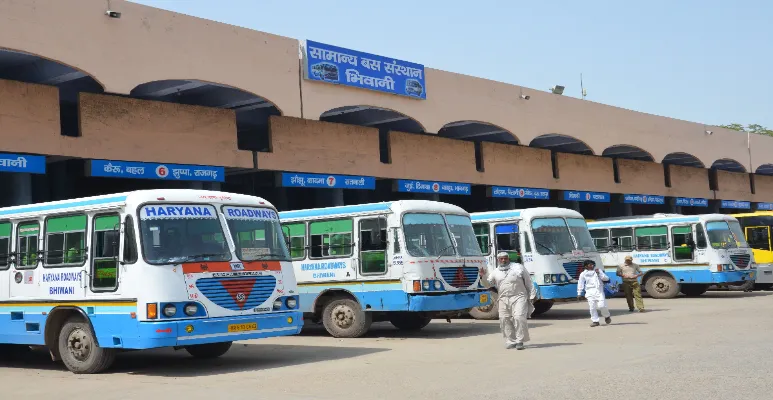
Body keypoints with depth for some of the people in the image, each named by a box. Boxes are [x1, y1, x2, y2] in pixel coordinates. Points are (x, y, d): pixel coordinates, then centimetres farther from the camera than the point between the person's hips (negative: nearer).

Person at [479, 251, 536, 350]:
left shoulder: (519, 267, 6)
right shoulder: (495, 272, 13)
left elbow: (528, 282, 8)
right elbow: (488, 283, 9)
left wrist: (532, 295, 4)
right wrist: (483, 276, -9)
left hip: (519, 298, -3)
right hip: (503, 300, 4)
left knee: (519, 318, -17)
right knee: (504, 320, 1)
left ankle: (520, 341, -9)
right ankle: (511, 341, 11)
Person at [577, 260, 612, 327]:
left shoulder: (598, 271, 12)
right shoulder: (583, 274, 9)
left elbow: (606, 278, 6)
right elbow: (580, 284, 12)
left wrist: (599, 273, -7)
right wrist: (579, 294, 8)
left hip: (599, 291, -1)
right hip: (590, 292, 1)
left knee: (601, 305, -11)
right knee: (592, 307, -7)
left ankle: (607, 316, 17)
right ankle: (595, 321, 2)